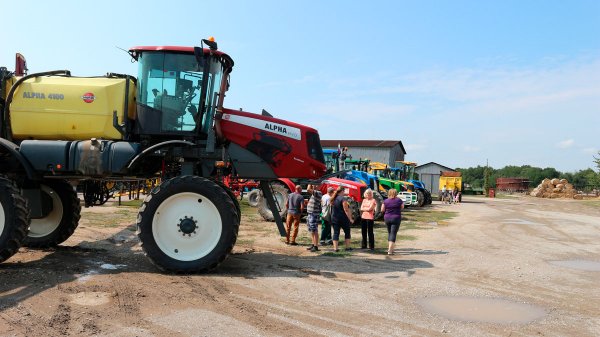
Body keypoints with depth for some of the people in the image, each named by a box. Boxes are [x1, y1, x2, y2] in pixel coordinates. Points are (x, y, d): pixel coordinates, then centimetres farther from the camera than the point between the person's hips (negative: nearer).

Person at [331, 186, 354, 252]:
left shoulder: (334, 199, 7)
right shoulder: (343, 199, -14)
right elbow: (346, 210, -16)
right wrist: (350, 219, -12)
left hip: (334, 218, 5)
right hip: (343, 218, -5)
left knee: (336, 233, 5)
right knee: (347, 232, 11)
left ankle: (335, 248, 0)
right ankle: (347, 247, 14)